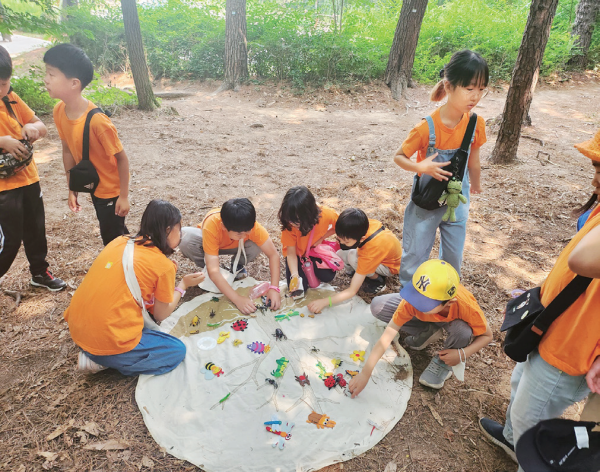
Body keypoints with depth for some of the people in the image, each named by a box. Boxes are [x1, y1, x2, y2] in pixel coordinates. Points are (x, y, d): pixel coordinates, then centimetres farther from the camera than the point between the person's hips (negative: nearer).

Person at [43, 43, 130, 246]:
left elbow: (122, 159, -23)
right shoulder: (59, 111, -8)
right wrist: (72, 189, 5)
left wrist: (124, 196, -18)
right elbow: (68, 150, 3)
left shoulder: (97, 120, -31)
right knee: (116, 232, 23)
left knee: (112, 239, 7)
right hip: (94, 187, 7)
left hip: (112, 189, -6)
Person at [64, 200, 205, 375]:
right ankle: (102, 360, -1)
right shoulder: (164, 265, -11)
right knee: (177, 350, 8)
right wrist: (183, 285, 12)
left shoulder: (119, 241, 5)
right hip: (106, 343, -7)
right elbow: (161, 315, 0)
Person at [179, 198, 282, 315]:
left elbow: (273, 255, -30)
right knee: (186, 237, -36)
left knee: (257, 245, -32)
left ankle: (237, 265, 2)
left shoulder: (251, 225, -35)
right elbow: (213, 271, -43)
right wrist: (238, 299, -49)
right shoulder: (211, 226, -42)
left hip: (234, 246, 2)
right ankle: (206, 268, -5)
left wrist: (274, 288, -41)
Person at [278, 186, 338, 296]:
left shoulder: (326, 215, -33)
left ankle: (310, 265, 16)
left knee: (328, 277, -11)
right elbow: (291, 253, -24)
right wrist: (294, 276, -37)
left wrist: (321, 238, -21)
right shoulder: (289, 225, -31)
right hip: (298, 253, -1)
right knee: (297, 291, -12)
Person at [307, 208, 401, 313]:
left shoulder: (369, 253, -40)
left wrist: (324, 302, -32)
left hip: (390, 266, -6)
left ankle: (376, 280, -7)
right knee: (340, 254, -13)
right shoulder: (363, 225, -27)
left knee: (353, 257, -31)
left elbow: (352, 291, -33)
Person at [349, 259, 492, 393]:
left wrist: (462, 354, -35)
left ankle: (443, 363, -5)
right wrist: (365, 373, -38)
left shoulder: (467, 307, -40)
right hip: (423, 318, 1)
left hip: (453, 319, -1)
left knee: (463, 332, -39)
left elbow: (487, 336, -19)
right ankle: (428, 332, 1)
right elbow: (388, 335, -35)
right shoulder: (412, 302, -39)